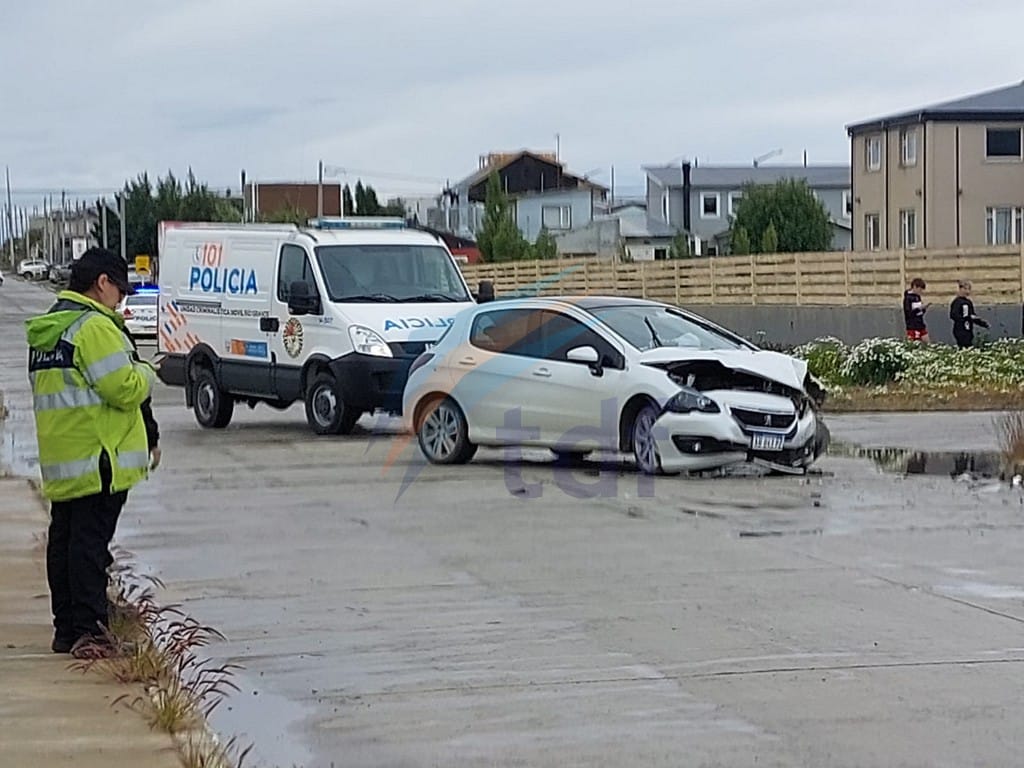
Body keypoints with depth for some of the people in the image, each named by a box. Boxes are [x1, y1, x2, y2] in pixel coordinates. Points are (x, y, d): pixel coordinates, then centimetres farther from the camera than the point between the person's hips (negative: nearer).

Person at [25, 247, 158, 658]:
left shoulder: (47, 330, 16)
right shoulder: (94, 327, -15)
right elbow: (124, 389, -19)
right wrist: (145, 373, 2)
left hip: (59, 462, 9)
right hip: (98, 457, -9)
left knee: (63, 540, 12)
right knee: (90, 542, -8)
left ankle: (67, 629, 18)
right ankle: (89, 631, -9)